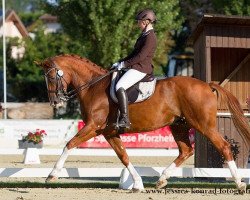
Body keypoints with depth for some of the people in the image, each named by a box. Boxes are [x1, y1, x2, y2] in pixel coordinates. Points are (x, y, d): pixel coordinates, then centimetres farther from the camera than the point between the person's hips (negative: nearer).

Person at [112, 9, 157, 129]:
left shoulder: (150, 37, -13)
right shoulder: (144, 35, 19)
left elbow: (141, 56, -19)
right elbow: (134, 53, 24)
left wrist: (125, 64, -13)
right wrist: (120, 62, 16)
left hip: (141, 69, -12)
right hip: (137, 68, 12)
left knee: (120, 86, -27)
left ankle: (125, 120, -34)